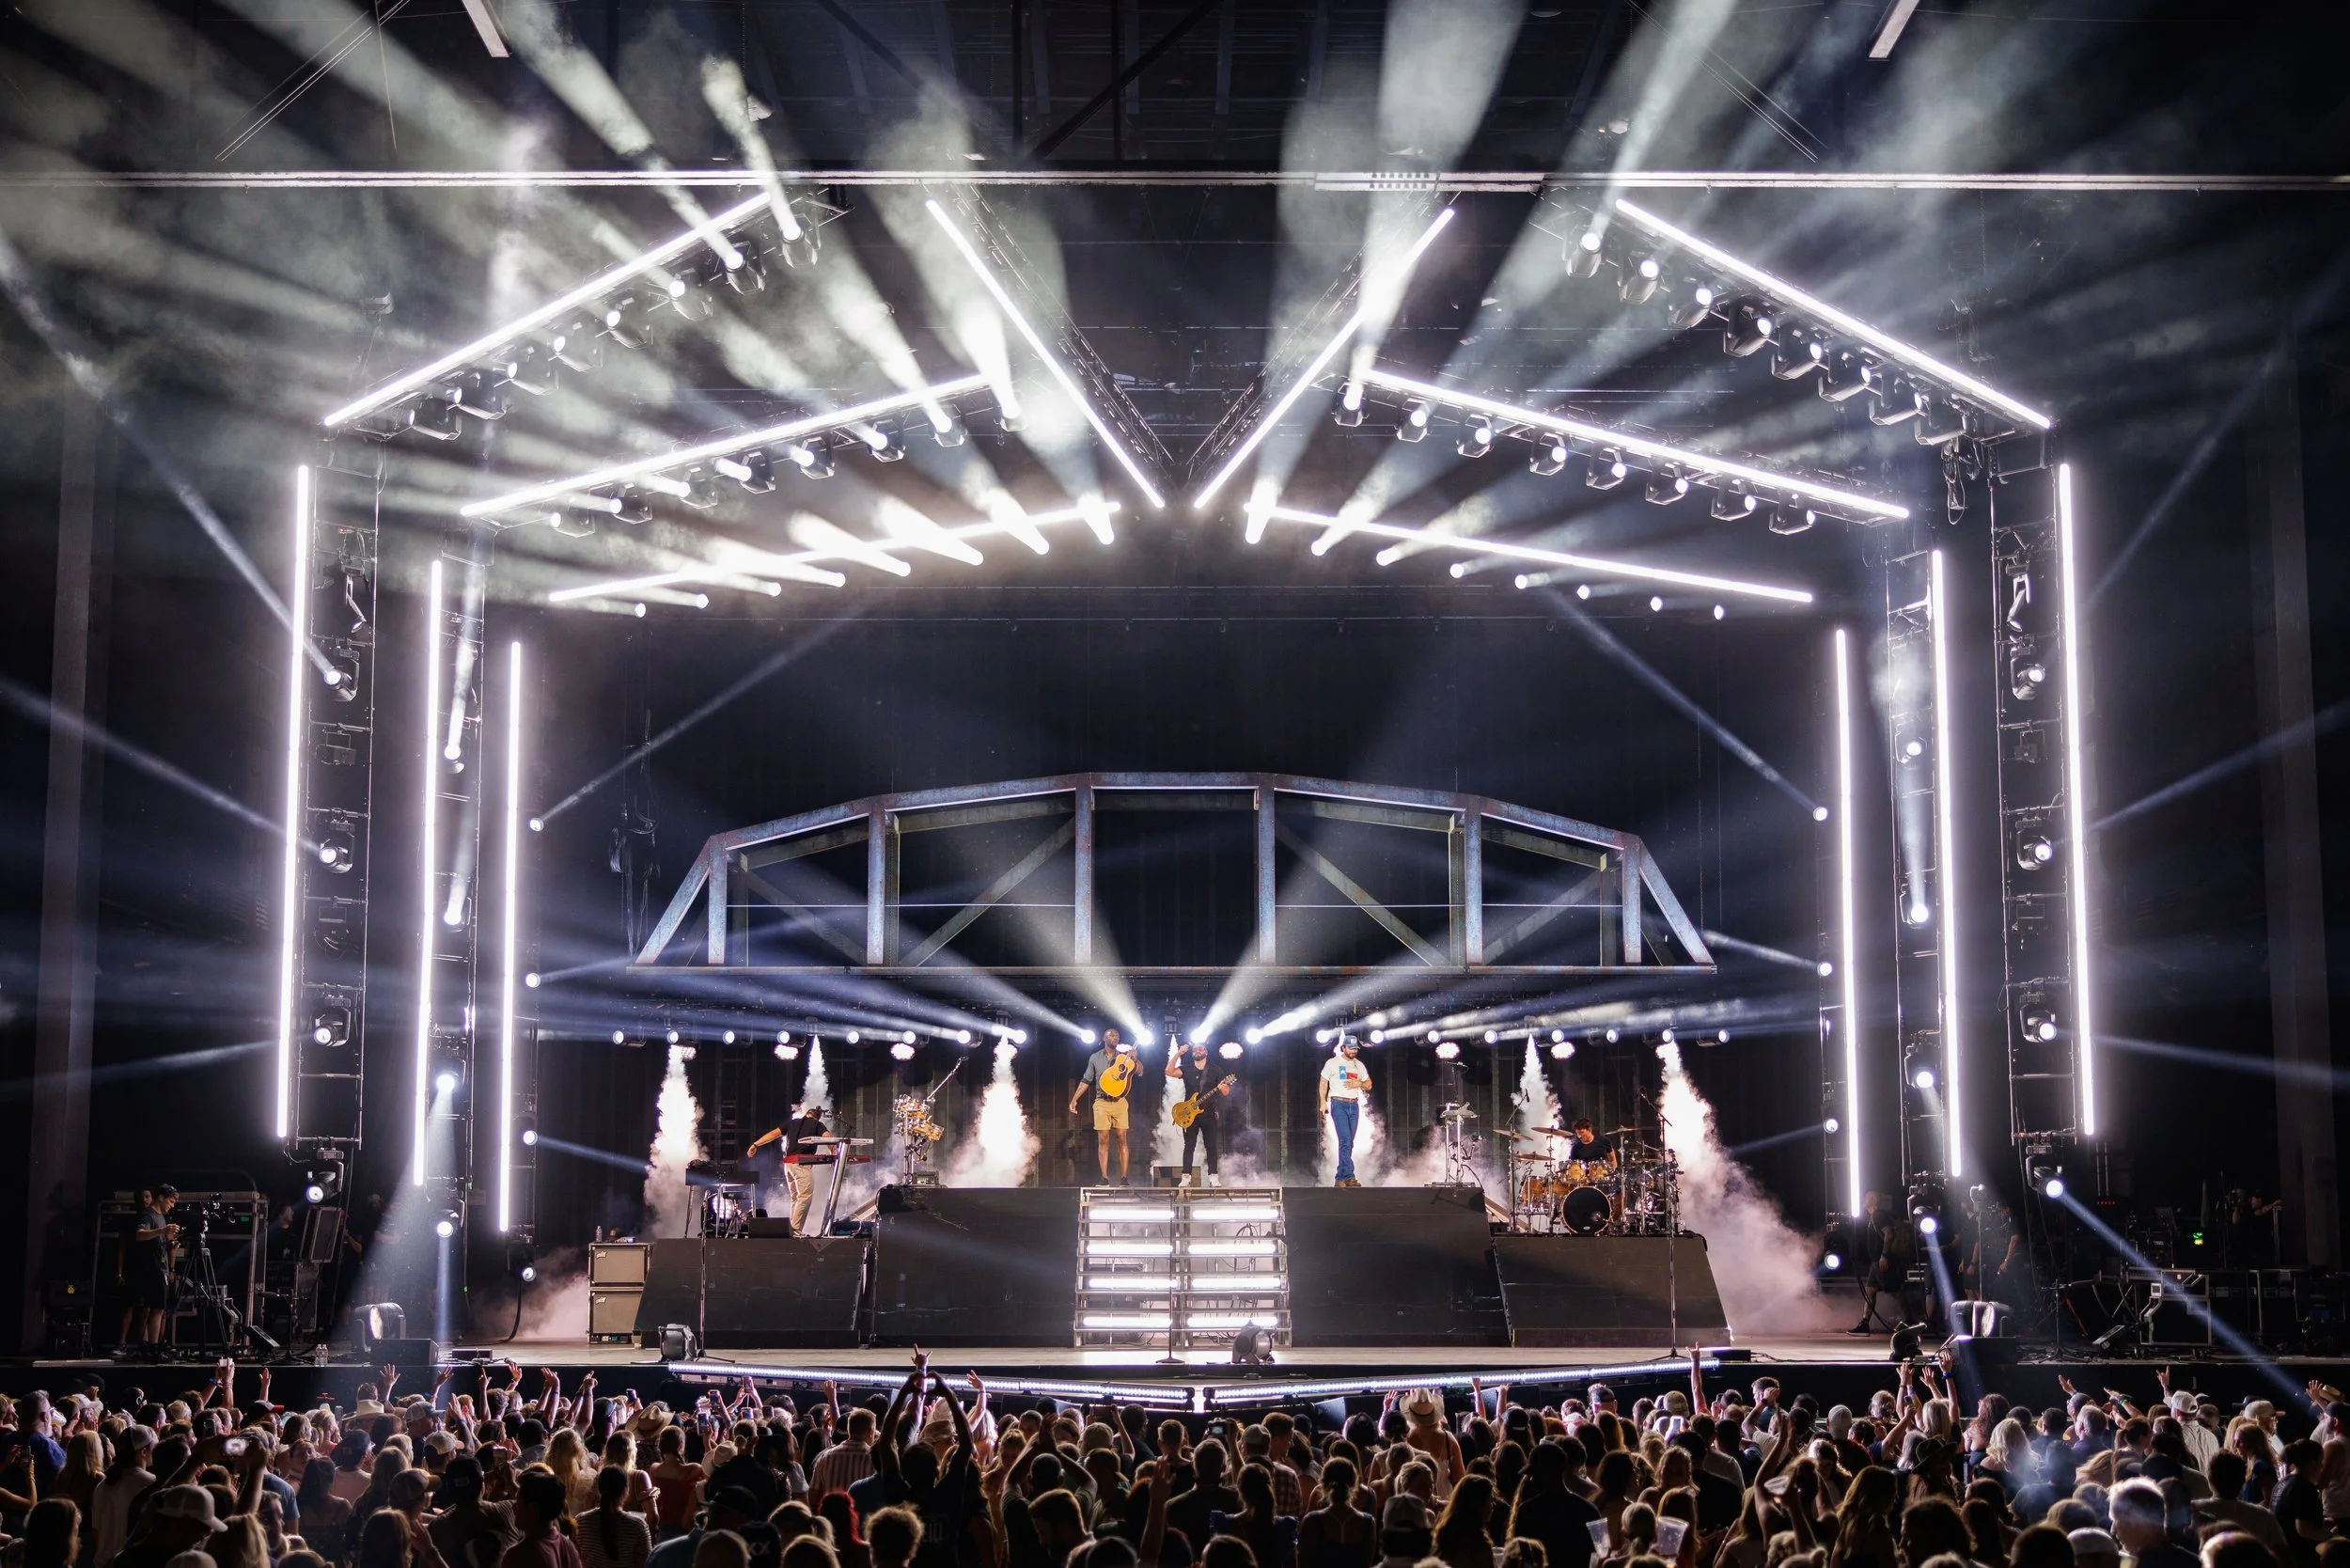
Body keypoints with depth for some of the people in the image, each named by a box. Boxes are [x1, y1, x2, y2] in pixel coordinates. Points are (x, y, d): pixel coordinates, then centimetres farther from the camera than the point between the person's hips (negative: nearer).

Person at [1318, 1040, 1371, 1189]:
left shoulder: (1359, 1065, 14)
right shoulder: (1332, 1063, 1)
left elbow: (1369, 1085, 17)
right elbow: (1323, 1083, 4)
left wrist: (1359, 1084, -5)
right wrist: (1323, 1102, -6)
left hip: (1354, 1105, 5)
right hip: (1338, 1105, -5)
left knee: (1349, 1143, 4)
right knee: (1345, 1140, -16)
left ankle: (1341, 1178, 8)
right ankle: (1349, 1176, -21)